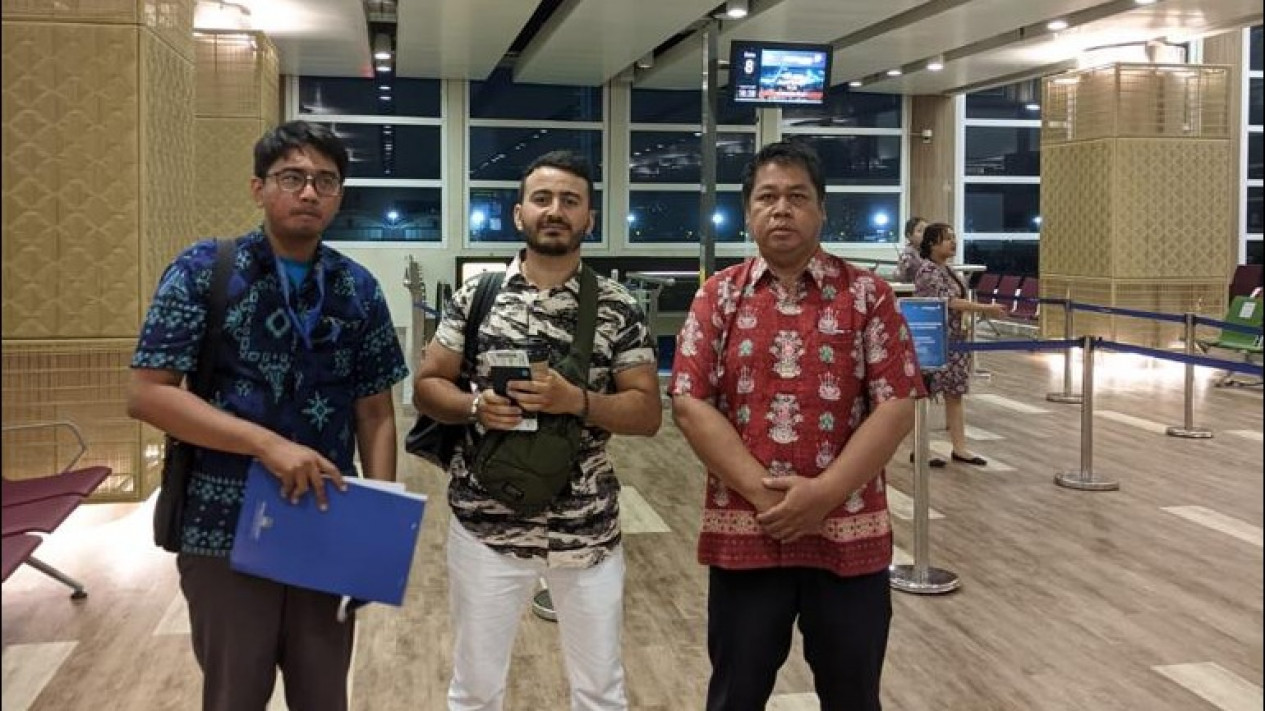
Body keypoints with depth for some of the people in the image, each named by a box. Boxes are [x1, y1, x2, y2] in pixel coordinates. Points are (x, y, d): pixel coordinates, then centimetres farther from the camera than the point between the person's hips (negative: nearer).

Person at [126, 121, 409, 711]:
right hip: (226, 531, -3)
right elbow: (146, 394, -12)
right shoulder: (203, 271, -6)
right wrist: (267, 444, -20)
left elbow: (375, 413, 6)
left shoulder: (358, 290, 3)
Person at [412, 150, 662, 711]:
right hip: (486, 527, 0)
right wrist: (475, 406, -16)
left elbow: (648, 412, -3)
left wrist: (576, 400, -20)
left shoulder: (619, 309, -2)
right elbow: (426, 386, 4)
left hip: (588, 531, 0)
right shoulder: (475, 296, 0)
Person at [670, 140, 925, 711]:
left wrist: (823, 494, -15)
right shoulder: (719, 296, 2)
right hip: (742, 534, 1)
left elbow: (897, 407, -5)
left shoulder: (868, 295, 0)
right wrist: (762, 492, -14)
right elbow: (689, 404, -5)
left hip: (849, 536, 0)